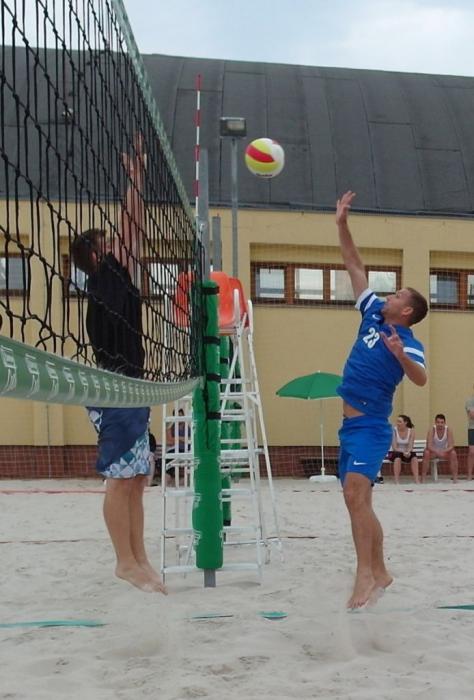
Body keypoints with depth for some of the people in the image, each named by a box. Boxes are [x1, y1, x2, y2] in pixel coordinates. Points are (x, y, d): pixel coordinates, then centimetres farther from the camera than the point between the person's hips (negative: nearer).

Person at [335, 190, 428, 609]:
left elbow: (421, 379, -27)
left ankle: (365, 575, -24)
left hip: (371, 427, -8)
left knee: (355, 493, -23)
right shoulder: (374, 314, 10)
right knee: (359, 501, 11)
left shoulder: (407, 340, -9)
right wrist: (342, 224, 9)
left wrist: (400, 354, -44)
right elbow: (355, 267, 13)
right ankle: (380, 574, 20)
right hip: (351, 425, 8)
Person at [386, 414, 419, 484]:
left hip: (406, 452, 2)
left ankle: (417, 480, -28)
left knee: (414, 457, -28)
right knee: (398, 457, -36)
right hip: (395, 452, -2)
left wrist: (408, 452, -31)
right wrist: (403, 452, -31)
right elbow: (394, 447, -16)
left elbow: (410, 446, -9)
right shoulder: (394, 430, -14)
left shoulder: (411, 431, -6)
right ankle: (396, 481, -34)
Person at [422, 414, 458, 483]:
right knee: (426, 453, -33)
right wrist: (437, 452, -45)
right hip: (433, 451, -1)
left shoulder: (448, 430, -16)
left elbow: (451, 446, -20)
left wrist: (443, 452, -41)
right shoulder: (432, 430, -20)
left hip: (445, 452, 1)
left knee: (453, 453, -29)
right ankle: (423, 478, -30)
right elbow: (429, 446, -27)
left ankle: (455, 478, -22)